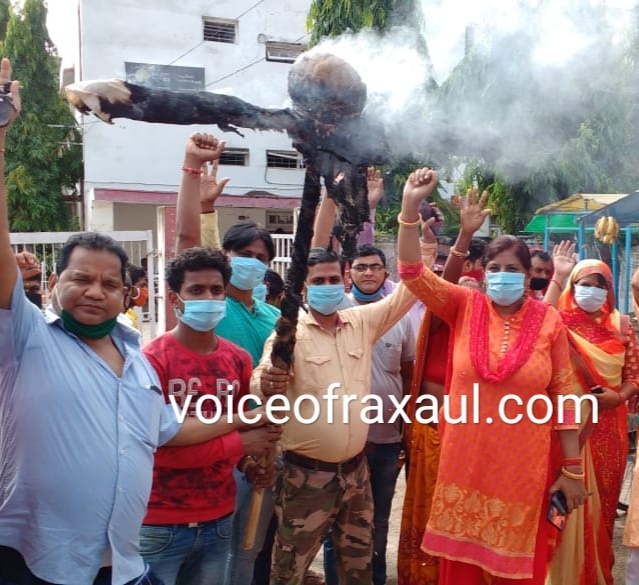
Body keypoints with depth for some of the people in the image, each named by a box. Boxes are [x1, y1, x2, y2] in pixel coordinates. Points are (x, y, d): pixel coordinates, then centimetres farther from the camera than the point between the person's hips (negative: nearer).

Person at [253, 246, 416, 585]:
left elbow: (409, 287, 4)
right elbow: (259, 381, -24)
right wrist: (265, 385, -49)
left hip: (355, 469, 5)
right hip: (306, 474, -4)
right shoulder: (289, 332, -11)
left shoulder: (363, 321, 3)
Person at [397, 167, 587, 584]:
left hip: (524, 466, -1)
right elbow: (412, 272, -10)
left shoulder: (549, 321, -5)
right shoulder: (465, 306, -2)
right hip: (464, 462, 1)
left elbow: (563, 397, -2)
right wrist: (411, 206, -22)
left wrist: (573, 469, -1)